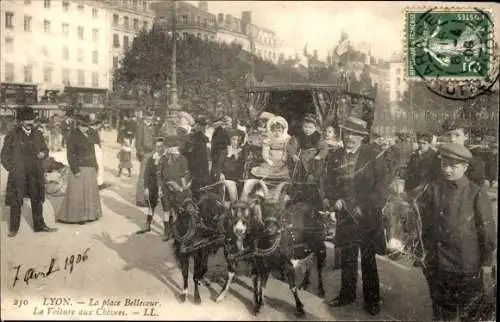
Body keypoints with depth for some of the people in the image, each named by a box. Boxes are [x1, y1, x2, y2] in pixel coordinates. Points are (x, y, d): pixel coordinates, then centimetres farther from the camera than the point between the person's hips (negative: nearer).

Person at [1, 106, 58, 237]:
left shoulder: (37, 134, 9)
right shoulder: (12, 135, -2)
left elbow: (45, 149, 17)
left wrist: (43, 154, -5)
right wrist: (11, 168, -8)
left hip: (35, 173, 3)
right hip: (18, 174, -3)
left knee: (37, 199, 11)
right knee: (16, 201, 5)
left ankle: (39, 225, 23)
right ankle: (14, 228, 17)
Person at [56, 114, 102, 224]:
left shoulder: (89, 134, 10)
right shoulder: (74, 135, -9)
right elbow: (70, 153, -12)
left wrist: (95, 166, 14)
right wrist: (75, 169, -18)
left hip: (90, 168, 7)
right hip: (79, 168, -7)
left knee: (90, 192, 14)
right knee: (77, 193, -1)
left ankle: (89, 214, 25)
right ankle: (76, 216, 8)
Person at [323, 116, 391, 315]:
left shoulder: (372, 155, -3)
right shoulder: (334, 157, 7)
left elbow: (382, 183, -8)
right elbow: (328, 184, 10)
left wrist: (366, 206, -16)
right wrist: (333, 199, -10)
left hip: (368, 216, -3)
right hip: (345, 214, 3)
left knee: (368, 259, 6)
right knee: (347, 257, 13)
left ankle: (372, 300, 20)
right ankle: (346, 294, 28)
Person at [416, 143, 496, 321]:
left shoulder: (477, 194, -12)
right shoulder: (433, 189, -3)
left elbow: (487, 231, -7)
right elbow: (424, 224, 3)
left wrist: (487, 264, -4)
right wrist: (426, 250, 2)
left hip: (469, 267, -3)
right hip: (438, 266, 3)